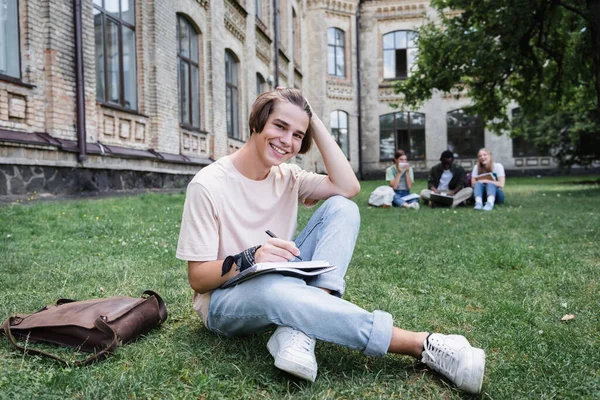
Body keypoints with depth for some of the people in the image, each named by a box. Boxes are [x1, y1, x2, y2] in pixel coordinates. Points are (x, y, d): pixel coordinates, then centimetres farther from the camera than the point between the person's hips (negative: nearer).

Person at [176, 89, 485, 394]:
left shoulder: (287, 176, 0)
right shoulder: (208, 185, -15)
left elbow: (349, 188, -16)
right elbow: (197, 278, -14)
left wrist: (316, 124, -12)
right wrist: (250, 259, -33)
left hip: (283, 287, 5)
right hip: (224, 300, -5)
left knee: (341, 208, -14)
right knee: (276, 287, -43)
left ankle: (300, 330, -31)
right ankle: (422, 344, -31)